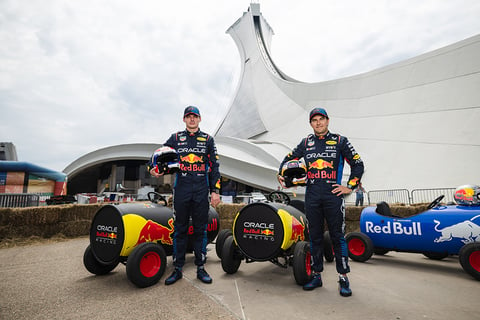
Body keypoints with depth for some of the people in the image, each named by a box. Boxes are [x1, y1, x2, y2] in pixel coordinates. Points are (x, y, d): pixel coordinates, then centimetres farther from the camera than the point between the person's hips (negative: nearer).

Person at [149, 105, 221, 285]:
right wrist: (153, 168, -11)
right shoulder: (175, 138, 11)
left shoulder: (207, 139, 10)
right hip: (181, 189, 0)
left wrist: (215, 191, 1)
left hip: (202, 190, 0)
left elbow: (214, 167, 7)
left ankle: (201, 268, 16)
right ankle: (177, 269, 17)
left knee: (200, 229, 5)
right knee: (180, 228, 6)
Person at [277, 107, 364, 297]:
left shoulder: (340, 141, 4)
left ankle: (343, 278, 15)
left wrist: (350, 187, 0)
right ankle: (316, 276, 22)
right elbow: (289, 158, 22)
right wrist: (281, 174, 9)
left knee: (337, 236, 2)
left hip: (333, 196, -2)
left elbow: (358, 164, 6)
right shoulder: (306, 143, 11)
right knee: (315, 237, 9)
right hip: (312, 197, 3)